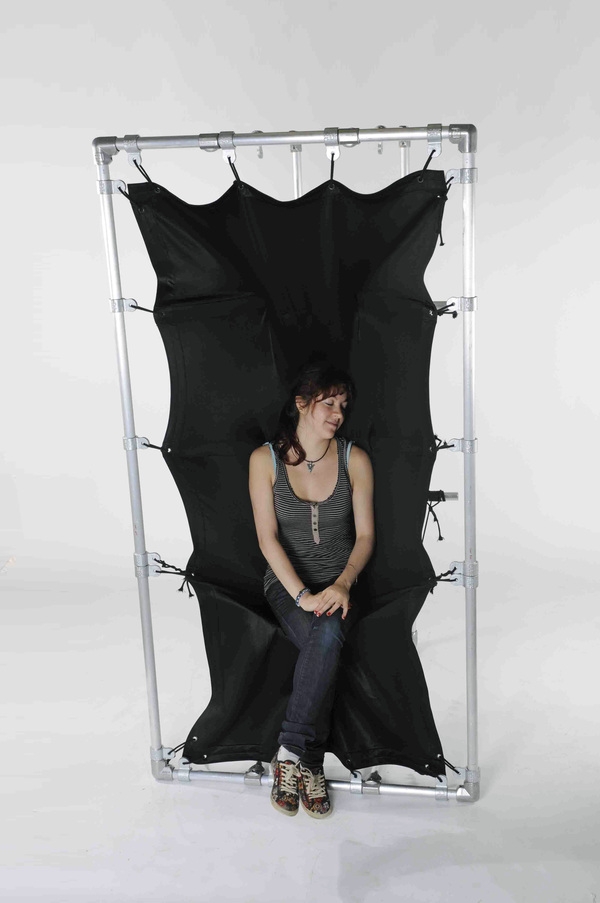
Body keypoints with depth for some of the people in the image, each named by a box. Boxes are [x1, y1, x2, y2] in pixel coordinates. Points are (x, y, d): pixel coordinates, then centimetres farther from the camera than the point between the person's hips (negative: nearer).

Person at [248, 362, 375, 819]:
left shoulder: (355, 459, -2)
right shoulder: (265, 459, -6)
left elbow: (365, 534, -1)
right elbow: (267, 537, -9)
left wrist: (343, 583, -18)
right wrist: (302, 595, -20)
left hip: (339, 581, 1)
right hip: (287, 582, -1)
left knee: (328, 637, -32)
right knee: (325, 644, -30)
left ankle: (290, 752, -19)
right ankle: (310, 764, -16)